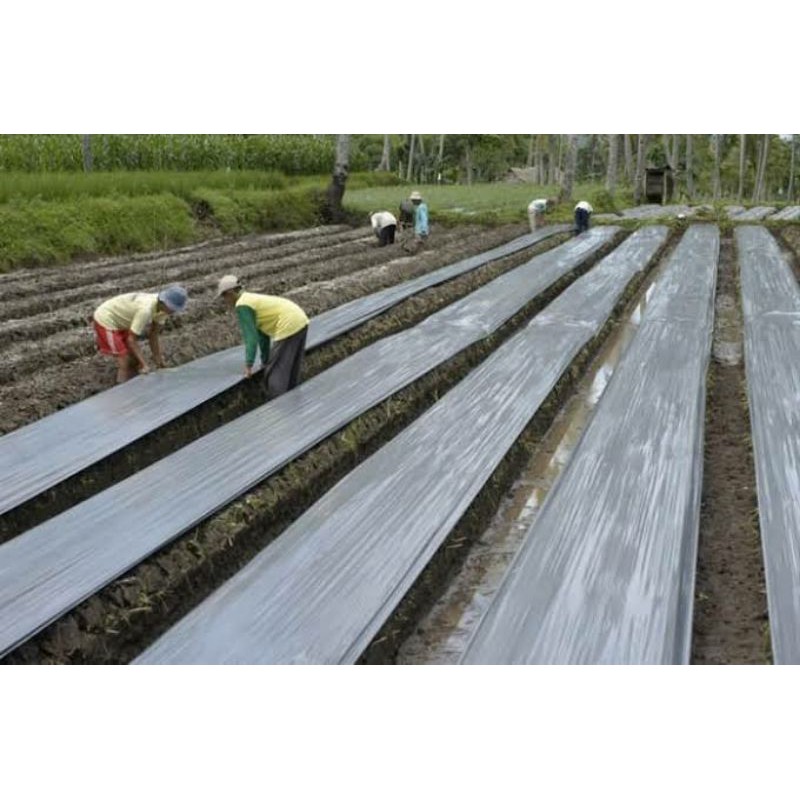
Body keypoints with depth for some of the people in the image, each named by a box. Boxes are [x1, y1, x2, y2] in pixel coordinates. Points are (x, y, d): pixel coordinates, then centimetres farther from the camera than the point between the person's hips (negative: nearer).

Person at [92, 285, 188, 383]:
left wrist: (158, 358, 0)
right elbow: (131, 340, -28)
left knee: (135, 357, 11)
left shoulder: (162, 306, -13)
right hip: (106, 321, -8)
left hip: (119, 321, 9)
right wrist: (144, 365, -27)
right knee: (126, 362, -11)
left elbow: (153, 334, -2)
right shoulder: (145, 310, -37)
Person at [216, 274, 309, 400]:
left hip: (289, 327, -10)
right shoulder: (253, 299, 21)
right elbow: (262, 333, 26)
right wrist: (265, 361, 30)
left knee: (275, 373, -3)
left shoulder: (242, 305, -7)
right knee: (290, 371, 19)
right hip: (301, 322, 10)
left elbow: (251, 337, -11)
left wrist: (248, 365, -7)